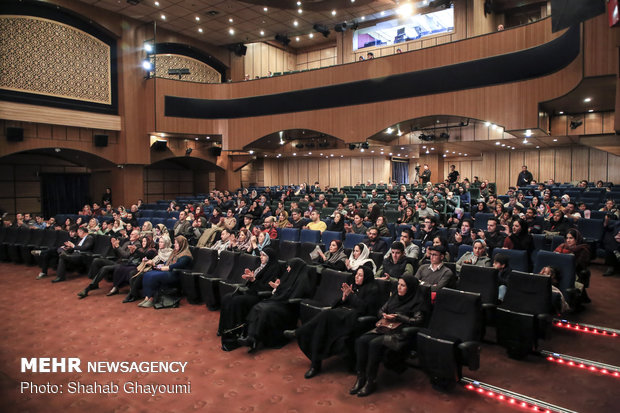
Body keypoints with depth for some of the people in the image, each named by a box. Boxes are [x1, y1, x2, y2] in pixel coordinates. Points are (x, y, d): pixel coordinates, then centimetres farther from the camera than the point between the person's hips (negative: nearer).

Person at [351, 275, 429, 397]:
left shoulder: (418, 301, -3)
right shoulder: (395, 296, 17)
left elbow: (419, 321, -14)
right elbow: (381, 310, 23)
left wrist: (397, 317, -15)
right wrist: (384, 315, -1)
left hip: (401, 333, -7)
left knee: (375, 344, -31)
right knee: (361, 341, -18)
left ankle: (370, 382, -19)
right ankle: (361, 377, -11)